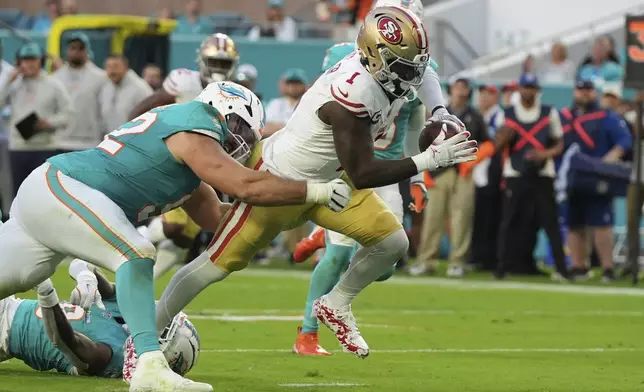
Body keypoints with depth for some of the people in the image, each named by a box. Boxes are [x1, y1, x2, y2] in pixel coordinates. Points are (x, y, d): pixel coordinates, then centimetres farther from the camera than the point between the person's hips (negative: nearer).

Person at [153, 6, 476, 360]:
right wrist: (430, 160, -35)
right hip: (278, 180, -8)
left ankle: (336, 307, 20)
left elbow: (423, 74, 14)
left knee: (392, 243, -4)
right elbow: (363, 175, -34)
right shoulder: (351, 94, -38)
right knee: (218, 264, -1)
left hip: (326, 179, 8)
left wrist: (438, 112, -3)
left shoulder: (385, 71, -14)